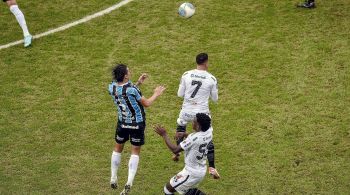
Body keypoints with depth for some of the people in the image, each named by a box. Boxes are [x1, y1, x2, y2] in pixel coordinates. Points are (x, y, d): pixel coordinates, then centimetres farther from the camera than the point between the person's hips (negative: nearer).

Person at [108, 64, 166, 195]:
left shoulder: (112, 87, -11)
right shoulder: (131, 89, -28)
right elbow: (146, 103, -13)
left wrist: (138, 83, 11)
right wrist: (156, 94, 3)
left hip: (122, 123, 4)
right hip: (137, 124, -4)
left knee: (118, 148, 21)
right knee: (135, 151, 8)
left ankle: (113, 179, 26)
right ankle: (129, 183, -3)